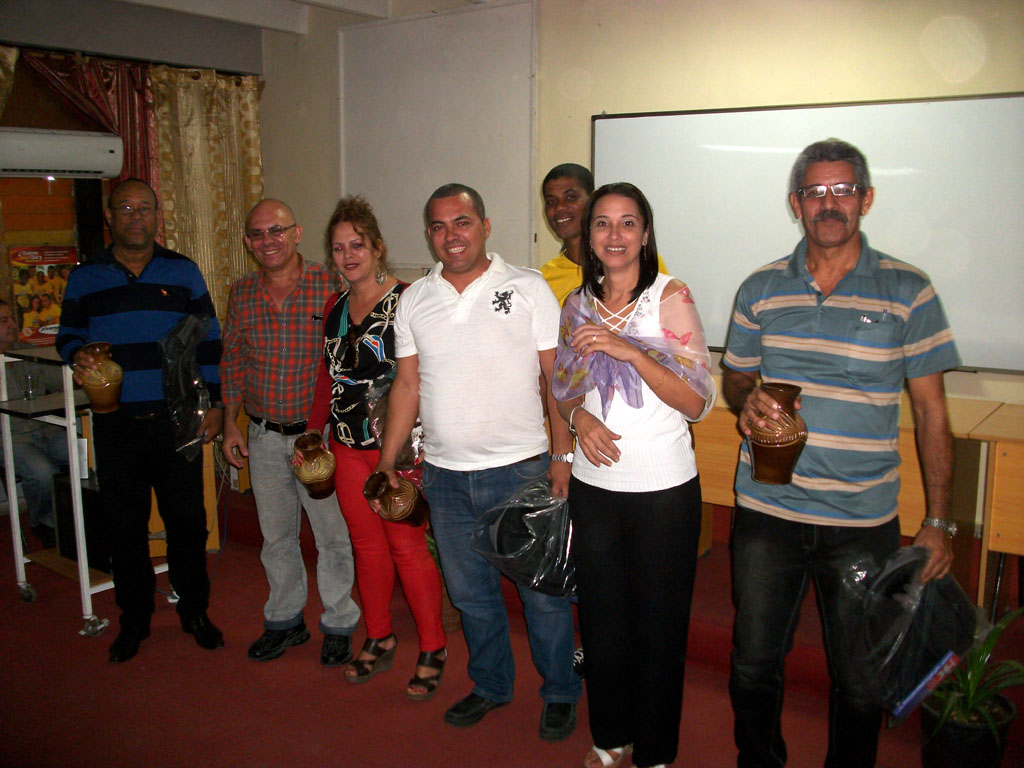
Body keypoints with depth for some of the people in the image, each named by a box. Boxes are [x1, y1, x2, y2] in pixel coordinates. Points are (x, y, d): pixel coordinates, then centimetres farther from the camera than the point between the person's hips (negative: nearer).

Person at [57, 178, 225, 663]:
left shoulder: (183, 272, 5)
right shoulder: (84, 278, 6)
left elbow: (208, 341, 6)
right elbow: (67, 335, 13)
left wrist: (214, 403, 1)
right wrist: (77, 355, -11)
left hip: (177, 421, 0)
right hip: (115, 426, 1)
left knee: (187, 520, 6)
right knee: (124, 526, 8)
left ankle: (194, 610, 24)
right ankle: (134, 618, 25)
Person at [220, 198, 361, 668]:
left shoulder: (329, 286, -10)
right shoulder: (241, 294, 4)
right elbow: (233, 363, 14)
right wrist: (231, 424, 9)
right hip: (264, 436, 4)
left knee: (333, 535, 5)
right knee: (276, 536, 16)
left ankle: (339, 624, 24)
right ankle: (284, 620, 34)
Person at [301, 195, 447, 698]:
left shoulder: (406, 302, -9)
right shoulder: (334, 308, 11)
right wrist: (311, 433, 16)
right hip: (348, 446, 6)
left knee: (407, 546, 0)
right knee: (366, 543, 14)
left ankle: (433, 649, 16)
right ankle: (379, 639, 31)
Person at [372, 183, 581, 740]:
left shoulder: (528, 289, -5)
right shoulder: (413, 301, 6)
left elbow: (555, 378, -5)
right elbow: (406, 385, 10)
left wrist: (562, 455, -11)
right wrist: (386, 463, 8)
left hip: (521, 469, -3)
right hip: (445, 476, 4)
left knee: (542, 590, 8)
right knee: (470, 593, 17)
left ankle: (560, 692, 29)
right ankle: (490, 684, 38)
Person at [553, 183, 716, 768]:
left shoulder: (671, 296, -8)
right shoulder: (578, 304, 6)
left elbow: (698, 401, -12)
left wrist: (629, 350, -22)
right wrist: (580, 417, -7)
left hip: (664, 490, -4)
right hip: (594, 486, 4)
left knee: (659, 626, 8)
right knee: (601, 619, 15)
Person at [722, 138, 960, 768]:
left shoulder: (908, 292, -2)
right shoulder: (761, 290, 4)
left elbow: (931, 411, 0)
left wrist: (939, 521, -2)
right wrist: (747, 398, -10)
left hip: (864, 522, -2)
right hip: (766, 512, 2)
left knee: (860, 684, 10)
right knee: (753, 667, 14)